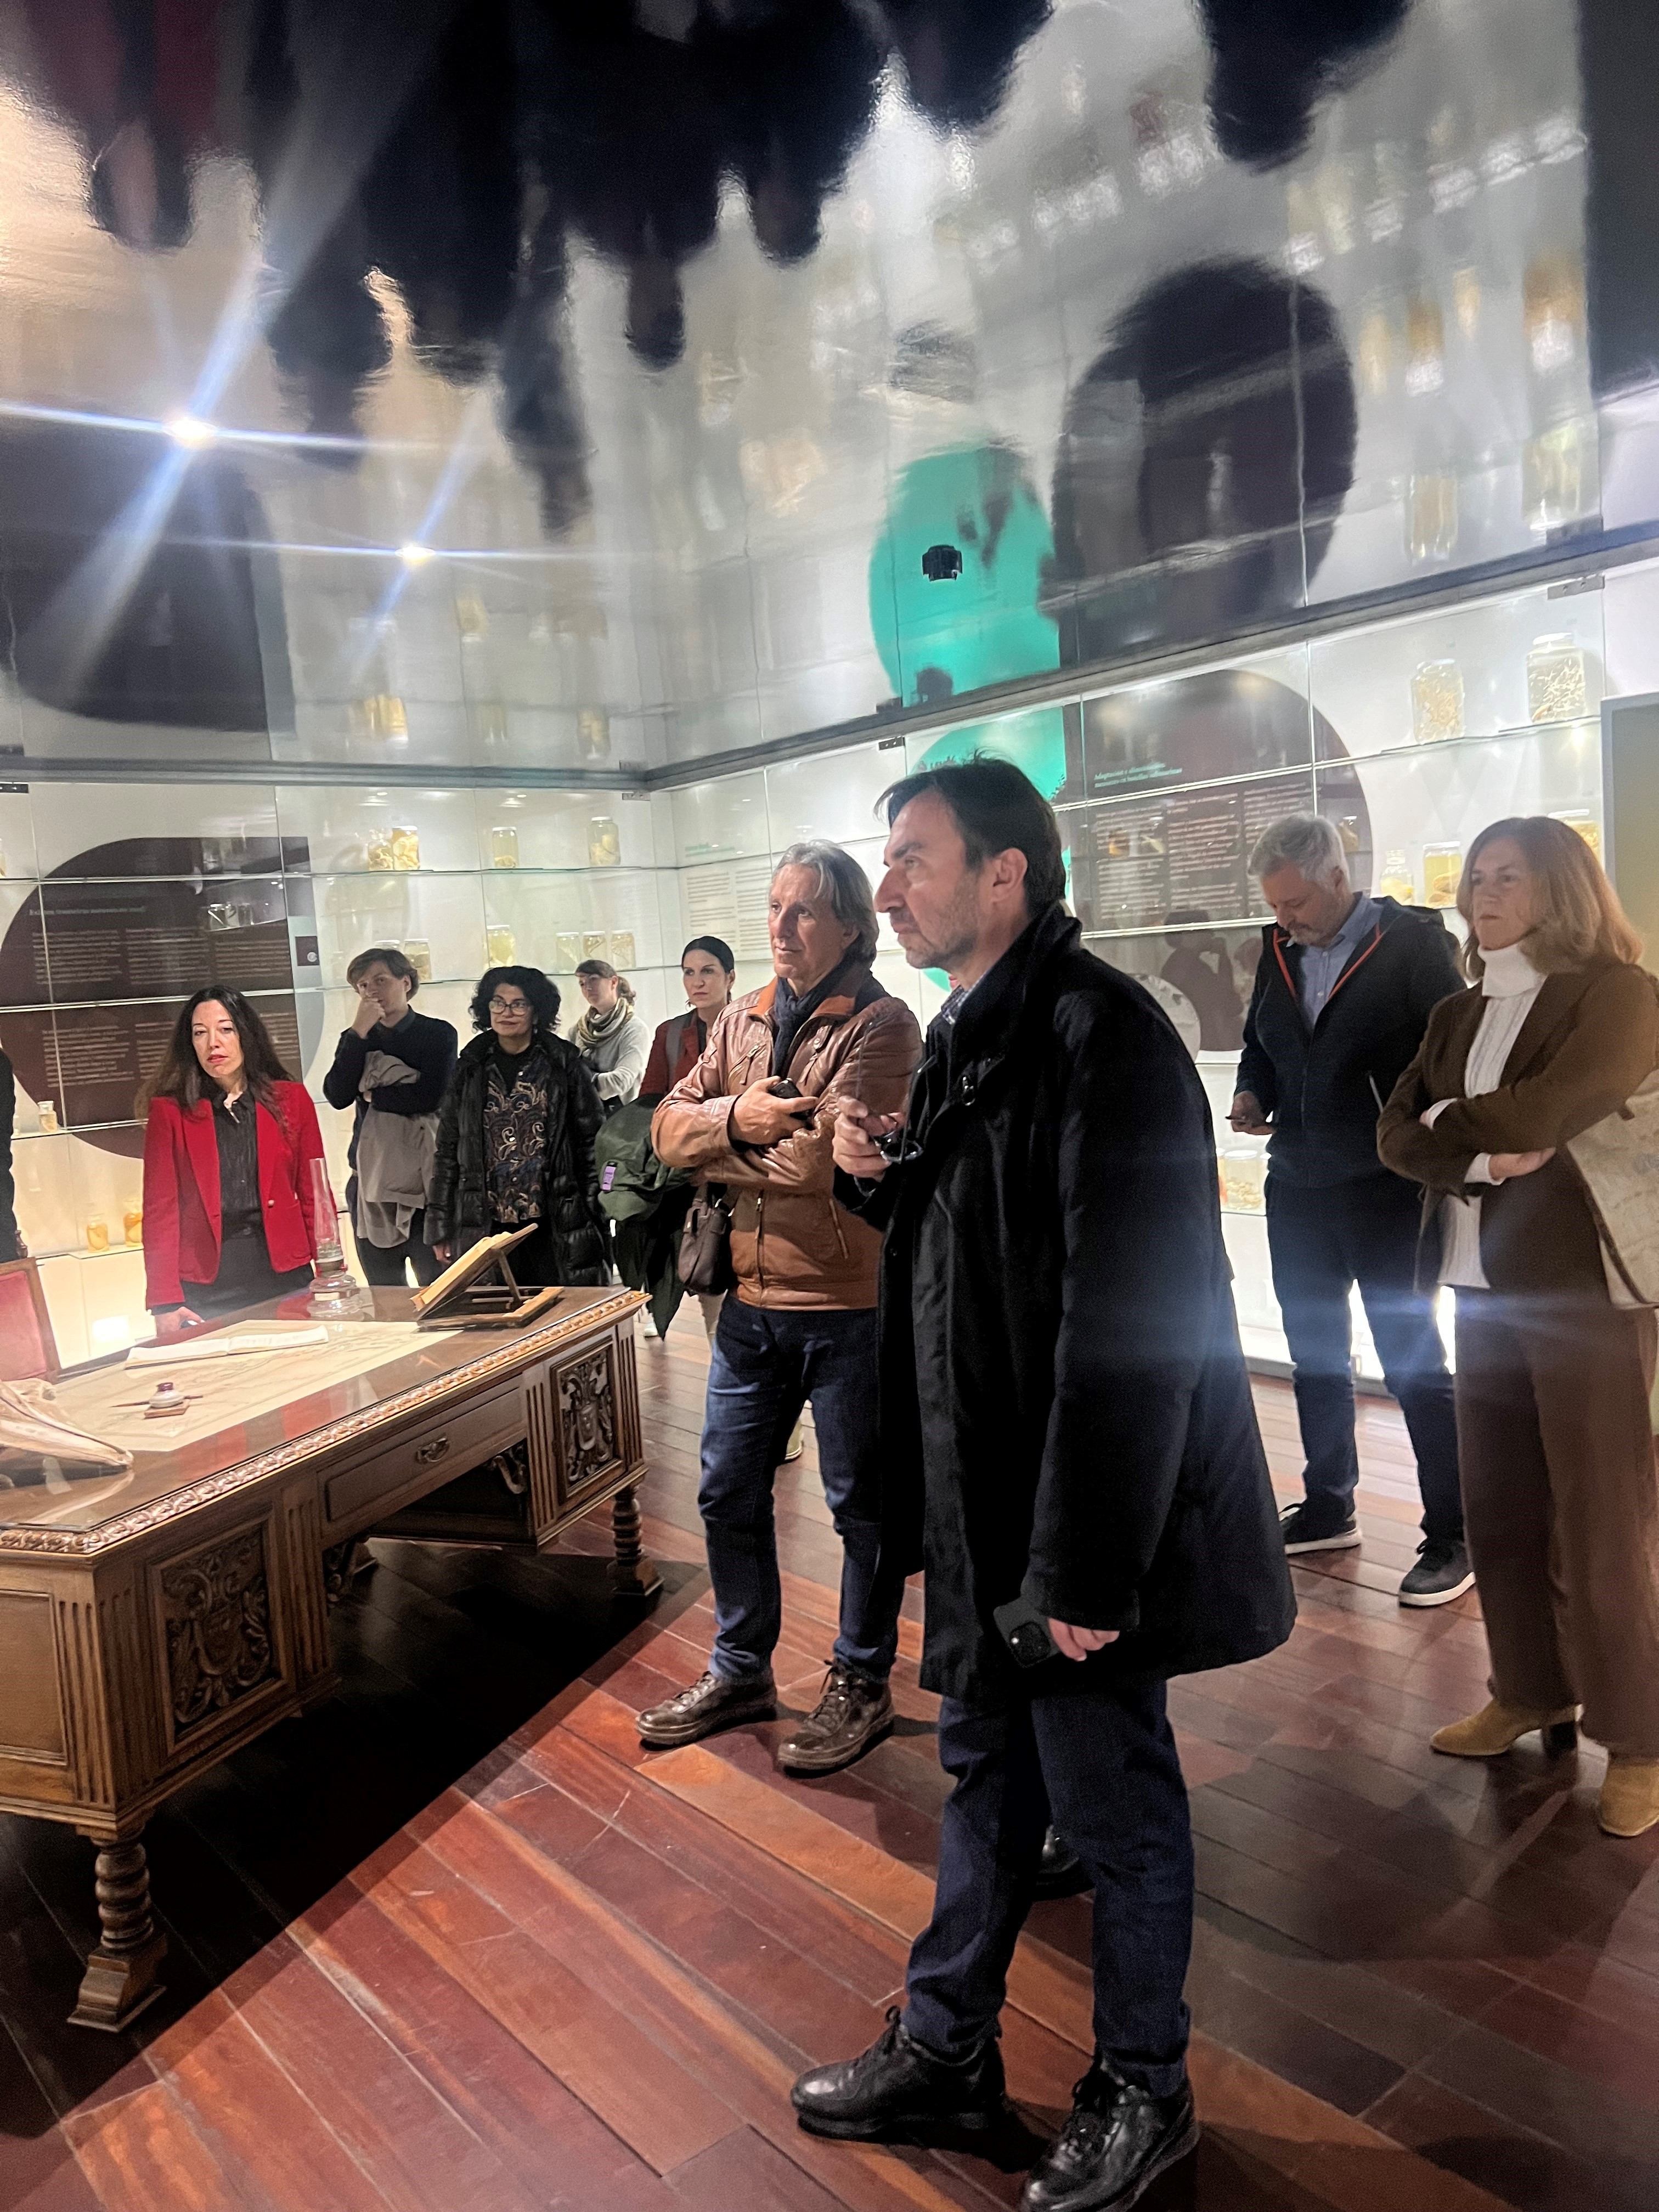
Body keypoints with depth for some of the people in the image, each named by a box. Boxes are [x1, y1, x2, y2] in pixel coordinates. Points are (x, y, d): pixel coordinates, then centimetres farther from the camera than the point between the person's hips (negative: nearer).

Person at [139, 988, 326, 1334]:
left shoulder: (291, 1100, 6)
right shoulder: (170, 1111, 3)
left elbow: (314, 1194, 6)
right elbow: (160, 1209, 0)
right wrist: (165, 1303, -8)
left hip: (284, 1278, 1)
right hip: (205, 1292, -1)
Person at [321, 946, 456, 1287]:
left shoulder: (438, 1034, 1)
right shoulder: (356, 1039, 14)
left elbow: (430, 1096, -14)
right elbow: (337, 1096, -3)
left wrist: (372, 1095, -1)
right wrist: (359, 1032, -7)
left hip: (425, 1182, -4)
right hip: (371, 1182, 4)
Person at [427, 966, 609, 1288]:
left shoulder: (564, 1065, 2)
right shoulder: (470, 1070, 9)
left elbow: (592, 1143, 2)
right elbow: (446, 1149, 11)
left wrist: (594, 1217, -4)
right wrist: (441, 1227, 7)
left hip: (553, 1229, -2)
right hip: (486, 1228, 2)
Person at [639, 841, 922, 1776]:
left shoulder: (882, 1025, -13)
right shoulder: (743, 1021, 9)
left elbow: (821, 1156, -24)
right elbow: (670, 1123, 1)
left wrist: (719, 1152, -14)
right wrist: (735, 1117, -18)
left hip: (850, 1304, -7)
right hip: (753, 1301, 7)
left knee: (862, 1503, 9)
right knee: (729, 1490, 17)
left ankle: (862, 1685, 28)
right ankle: (741, 1670, 36)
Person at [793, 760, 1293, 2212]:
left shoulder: (1096, 1032, -22)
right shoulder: (969, 1032, 9)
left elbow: (1130, 1315, -25)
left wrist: (1085, 1562, -23)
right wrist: (877, 1175, -2)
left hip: (1078, 1515, -9)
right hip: (981, 1498, 9)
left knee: (1113, 1804, 11)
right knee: (985, 1770, 22)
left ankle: (1144, 2094, 36)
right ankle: (946, 2051, 42)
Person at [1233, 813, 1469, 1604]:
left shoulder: (1414, 941, -10)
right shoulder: (1278, 951, 7)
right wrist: (1253, 1096, -2)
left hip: (1385, 1189, -6)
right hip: (1297, 1184, 6)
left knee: (1413, 1361, 0)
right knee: (1314, 1355, 16)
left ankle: (1451, 1537, 13)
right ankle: (1327, 1508, 32)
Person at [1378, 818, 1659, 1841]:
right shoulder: (1459, 1014, 14)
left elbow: (1545, 1112, -21)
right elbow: (1398, 1132, 5)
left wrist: (1450, 1126, -4)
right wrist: (1480, 1157, -14)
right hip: (1486, 1286, 6)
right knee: (1500, 1507, 11)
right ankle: (1532, 1692, 28)